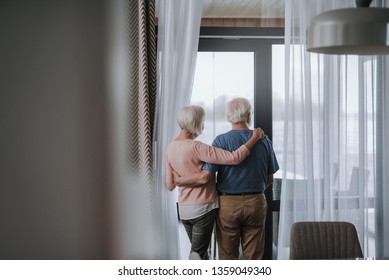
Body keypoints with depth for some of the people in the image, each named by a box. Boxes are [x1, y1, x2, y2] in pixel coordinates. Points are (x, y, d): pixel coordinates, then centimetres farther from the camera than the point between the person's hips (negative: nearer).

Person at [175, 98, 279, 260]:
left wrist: (179, 180, -3)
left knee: (228, 256, 8)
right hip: (256, 203, 2)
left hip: (228, 204, -2)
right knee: (254, 257, 9)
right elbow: (269, 179, 7)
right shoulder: (264, 142, -1)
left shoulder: (222, 141, -10)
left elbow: (206, 176, -17)